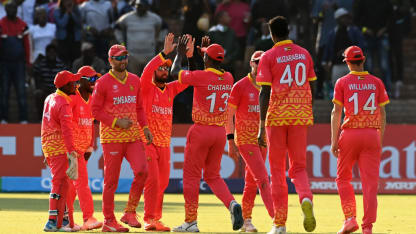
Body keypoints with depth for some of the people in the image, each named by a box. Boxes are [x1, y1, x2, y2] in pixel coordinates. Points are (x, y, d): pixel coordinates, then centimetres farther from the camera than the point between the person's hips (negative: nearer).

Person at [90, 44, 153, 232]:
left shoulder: (134, 80, 13)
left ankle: (130, 213, 0)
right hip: (112, 137, -4)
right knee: (111, 180, -2)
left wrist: (145, 127, 5)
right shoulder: (103, 83, -3)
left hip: (133, 136, 4)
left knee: (142, 170, -14)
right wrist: (117, 122, -14)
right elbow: (95, 110, -4)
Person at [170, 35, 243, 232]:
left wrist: (180, 54, 16)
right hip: (220, 131, 6)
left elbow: (175, 72, 1)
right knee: (213, 176, 16)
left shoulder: (200, 76, -15)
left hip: (201, 131, -6)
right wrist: (206, 50, 28)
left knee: (191, 176, 4)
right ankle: (232, 203, -10)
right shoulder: (228, 78, 2)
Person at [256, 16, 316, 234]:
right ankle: (306, 198, -23)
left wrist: (262, 126, -11)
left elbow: (265, 93, -9)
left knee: (277, 170, 6)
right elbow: (309, 87, 13)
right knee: (298, 167, 9)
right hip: (301, 116, 3)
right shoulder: (304, 54, 10)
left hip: (277, 117, -3)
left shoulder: (269, 57, -3)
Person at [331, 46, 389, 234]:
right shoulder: (376, 82, 7)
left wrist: (334, 141, -4)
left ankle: (350, 218, 0)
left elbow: (336, 112, -5)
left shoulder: (343, 82, 0)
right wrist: (380, 140, 15)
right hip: (372, 134, 2)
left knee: (343, 178, 14)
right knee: (370, 182, -1)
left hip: (350, 134, -2)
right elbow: (382, 113, 8)